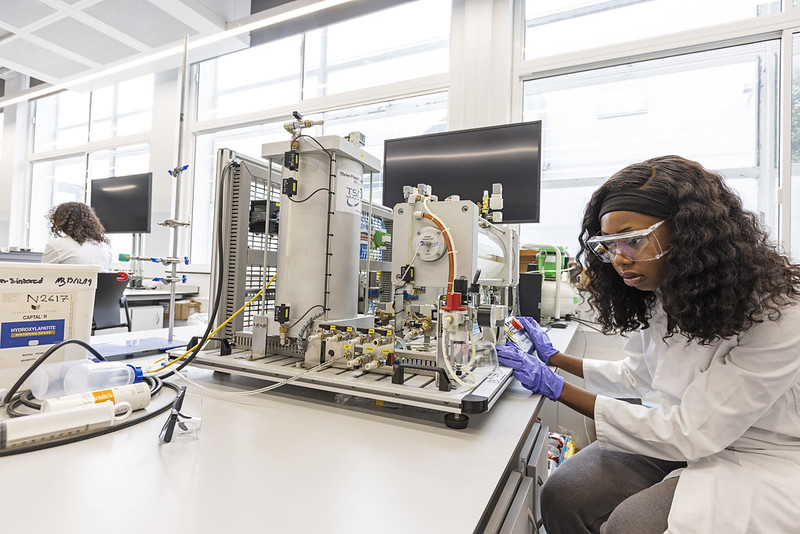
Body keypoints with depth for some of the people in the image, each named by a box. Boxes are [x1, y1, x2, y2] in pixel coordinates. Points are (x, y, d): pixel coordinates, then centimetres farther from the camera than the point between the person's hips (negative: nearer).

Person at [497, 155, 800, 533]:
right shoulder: (655, 293, -5)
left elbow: (690, 434, -25)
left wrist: (558, 389, -26)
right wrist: (555, 358, 5)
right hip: (681, 439, 5)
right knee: (563, 493, -15)